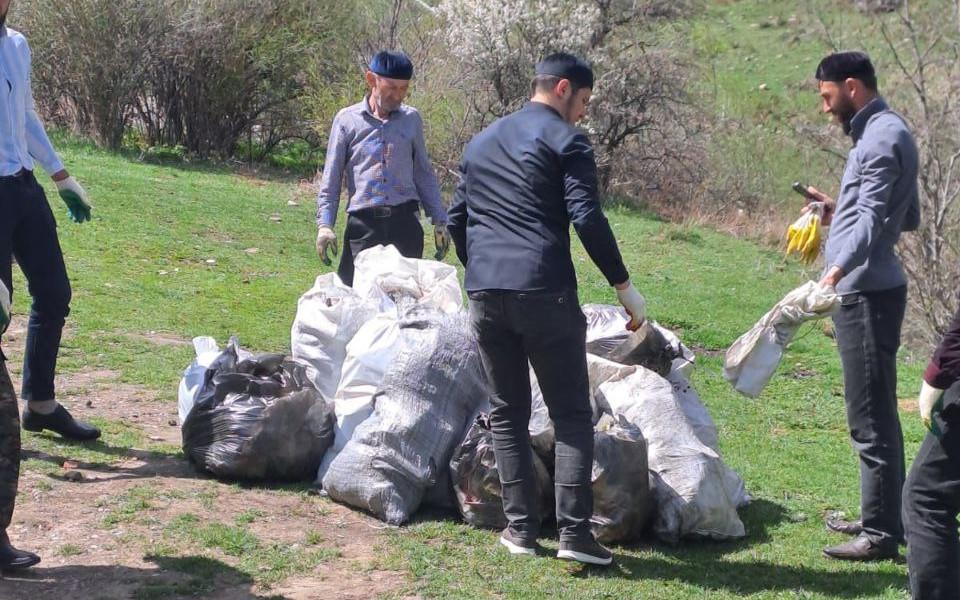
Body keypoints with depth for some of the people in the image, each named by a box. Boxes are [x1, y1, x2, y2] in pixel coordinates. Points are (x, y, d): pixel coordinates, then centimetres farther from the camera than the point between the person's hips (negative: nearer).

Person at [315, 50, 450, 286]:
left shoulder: (411, 119, 11)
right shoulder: (347, 120, 4)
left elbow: (424, 174, 19)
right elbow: (331, 178, 6)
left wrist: (439, 222, 15)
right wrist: (324, 225, -4)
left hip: (405, 221, 2)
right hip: (363, 222, -2)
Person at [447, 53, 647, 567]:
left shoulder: (480, 143, 21)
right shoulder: (564, 140, 0)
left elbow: (456, 220, 23)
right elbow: (587, 219, -11)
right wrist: (624, 285, -6)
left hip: (485, 294, 6)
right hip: (545, 293, -5)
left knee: (506, 413, 12)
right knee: (571, 416, 1)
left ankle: (521, 528, 10)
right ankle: (573, 531, -6)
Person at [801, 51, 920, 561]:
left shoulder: (882, 138, -15)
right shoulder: (882, 132, 18)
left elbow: (872, 219, -29)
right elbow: (908, 218, 24)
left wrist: (837, 270, -43)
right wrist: (838, 211, 24)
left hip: (867, 294, -11)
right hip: (865, 291, 11)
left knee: (870, 418, -7)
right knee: (877, 413, 18)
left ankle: (881, 534, -1)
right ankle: (886, 516, 29)